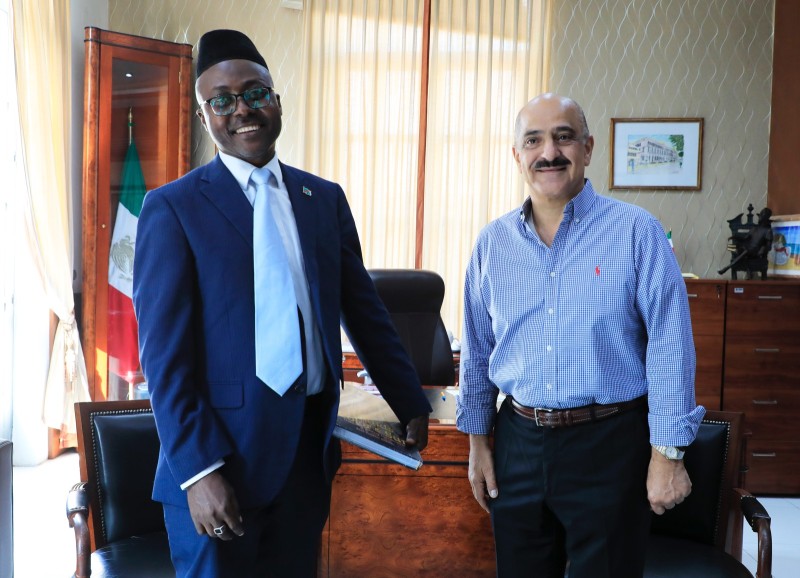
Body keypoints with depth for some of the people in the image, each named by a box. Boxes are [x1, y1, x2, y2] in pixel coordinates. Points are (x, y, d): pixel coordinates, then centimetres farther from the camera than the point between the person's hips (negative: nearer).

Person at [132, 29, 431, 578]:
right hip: (222, 452, -4)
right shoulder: (173, 207, -6)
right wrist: (198, 469, -16)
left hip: (311, 445, 5)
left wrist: (412, 405, 14)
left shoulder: (326, 199, 7)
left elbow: (364, 310, 13)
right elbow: (164, 351, -11)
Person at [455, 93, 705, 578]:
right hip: (518, 443, 4)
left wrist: (667, 454, -11)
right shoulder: (493, 243, 4)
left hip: (609, 446, -3)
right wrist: (478, 440, 11)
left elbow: (670, 347, -9)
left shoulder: (636, 232, -7)